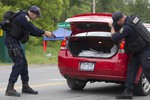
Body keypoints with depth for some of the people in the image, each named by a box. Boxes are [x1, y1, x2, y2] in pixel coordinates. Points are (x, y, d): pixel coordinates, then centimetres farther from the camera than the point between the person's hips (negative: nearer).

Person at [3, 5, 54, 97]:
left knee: (24, 63, 11)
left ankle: (25, 87, 19)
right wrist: (44, 33, -13)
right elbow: (32, 29, -21)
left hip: (15, 41, 10)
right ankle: (10, 88, -15)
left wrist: (42, 34, 9)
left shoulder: (25, 18, 15)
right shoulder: (22, 17, -17)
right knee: (19, 62, -15)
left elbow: (31, 31, 19)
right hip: (11, 40, -10)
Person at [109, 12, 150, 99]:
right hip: (138, 51, 10)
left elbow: (115, 38, -20)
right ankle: (128, 92, 5)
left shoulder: (127, 27, -27)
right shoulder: (133, 18, 1)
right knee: (131, 70, 5)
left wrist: (112, 27, -3)